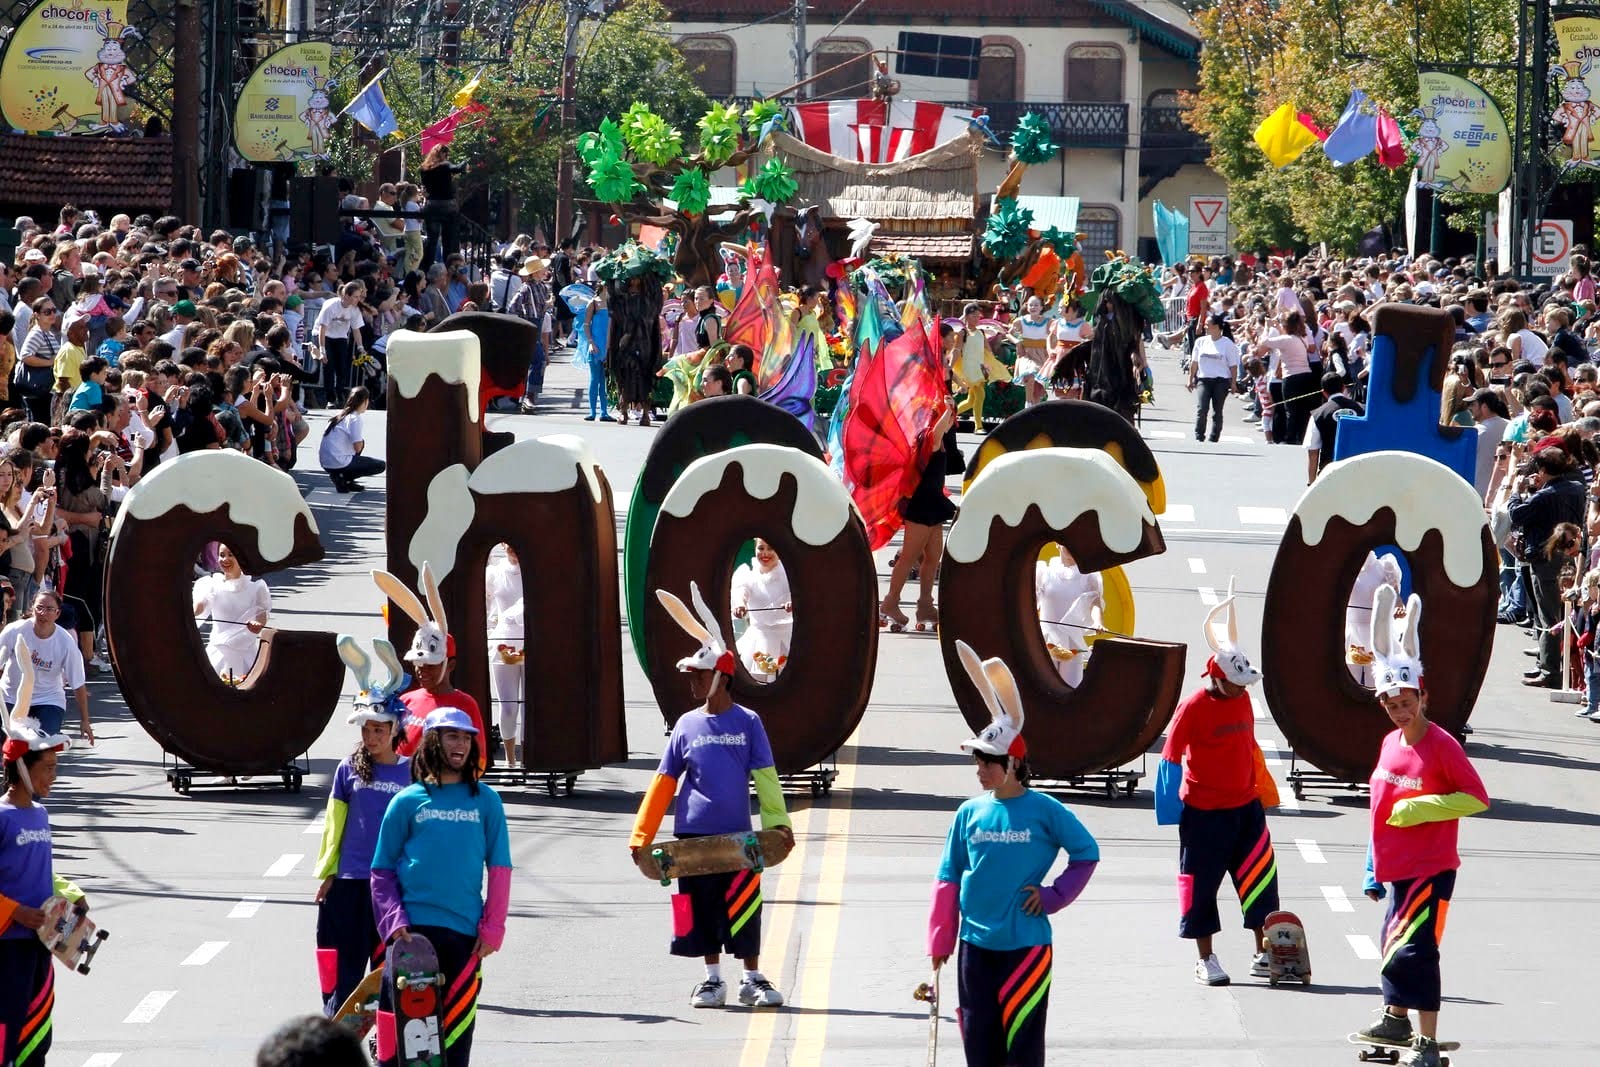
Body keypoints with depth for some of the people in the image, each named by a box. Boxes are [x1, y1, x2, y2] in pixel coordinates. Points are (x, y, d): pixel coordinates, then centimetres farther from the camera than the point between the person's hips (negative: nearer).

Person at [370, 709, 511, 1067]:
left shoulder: (486, 801, 8)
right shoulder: (408, 801, 5)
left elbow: (499, 870, 7)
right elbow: (382, 871, 6)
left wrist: (492, 929, -2)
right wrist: (394, 922, -7)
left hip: (464, 934, 1)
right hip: (412, 930, -1)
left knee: (455, 1035, 2)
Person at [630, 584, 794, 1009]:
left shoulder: (747, 723, -2)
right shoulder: (686, 726, 6)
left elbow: (765, 777, -5)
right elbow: (664, 783, 7)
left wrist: (778, 822, -16)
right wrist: (641, 837, 3)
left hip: (738, 837, -3)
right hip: (694, 838, 3)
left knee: (744, 909, -1)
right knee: (702, 910, 6)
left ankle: (752, 981, 10)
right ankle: (712, 980, 17)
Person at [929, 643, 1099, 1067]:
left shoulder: (1044, 811, -6)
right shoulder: (969, 814, 4)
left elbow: (1087, 853, 3)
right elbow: (948, 880, 7)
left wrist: (1053, 896, -7)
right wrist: (940, 941, 6)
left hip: (1026, 943, -4)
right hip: (975, 944, 4)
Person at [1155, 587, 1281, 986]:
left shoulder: (1242, 700, 4)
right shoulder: (1193, 707, -15)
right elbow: (1171, 755, -12)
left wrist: (1262, 786, 22)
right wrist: (1171, 802, -15)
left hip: (1246, 806, 6)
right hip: (1204, 813, -6)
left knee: (1259, 878, 4)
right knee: (1201, 882, 3)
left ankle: (1262, 954, 12)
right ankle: (1205, 960, 12)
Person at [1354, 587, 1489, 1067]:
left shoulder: (1441, 746, -14)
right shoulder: (1390, 744, 9)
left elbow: (1477, 798, -16)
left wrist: (1421, 807, -22)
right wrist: (1372, 870, 22)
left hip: (1431, 869, -8)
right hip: (1397, 866, 8)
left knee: (1414, 951, -14)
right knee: (1393, 945, 20)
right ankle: (1396, 1019, 40)